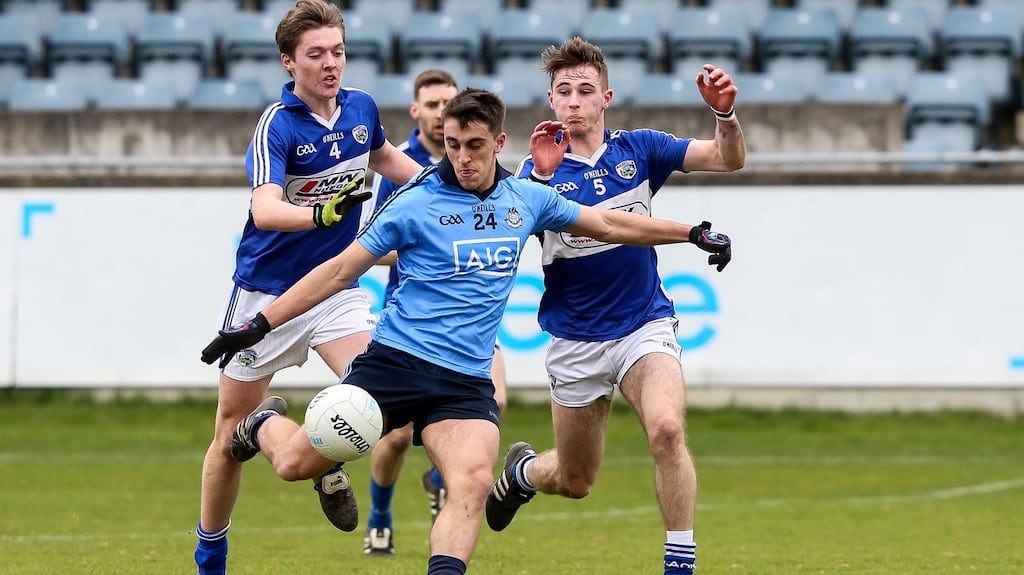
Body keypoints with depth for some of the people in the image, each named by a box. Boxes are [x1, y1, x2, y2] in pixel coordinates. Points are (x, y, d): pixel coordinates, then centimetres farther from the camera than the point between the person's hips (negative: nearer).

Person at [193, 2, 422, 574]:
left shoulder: (361, 108, -1)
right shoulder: (278, 125, -19)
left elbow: (385, 157, 25)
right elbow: (266, 208, -36)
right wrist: (319, 212, -53)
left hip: (336, 285, 4)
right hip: (268, 288, -4)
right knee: (232, 433, 5)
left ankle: (329, 463, 11)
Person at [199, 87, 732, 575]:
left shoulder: (527, 199, 9)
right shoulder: (416, 203, -4)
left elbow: (609, 223, 23)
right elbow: (340, 271, 0)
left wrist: (694, 233, 26)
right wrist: (258, 324, -4)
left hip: (466, 381, 2)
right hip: (396, 361, -2)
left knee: (472, 482, -24)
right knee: (297, 462, -2)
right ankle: (264, 424, 32)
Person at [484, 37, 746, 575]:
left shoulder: (638, 149, 0)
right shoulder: (538, 171, -6)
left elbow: (728, 159, -7)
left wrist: (724, 112, -27)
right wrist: (540, 179, -34)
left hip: (645, 326, 0)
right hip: (575, 341, 0)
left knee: (667, 429, -28)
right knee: (574, 482, 12)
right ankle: (521, 469, 48)